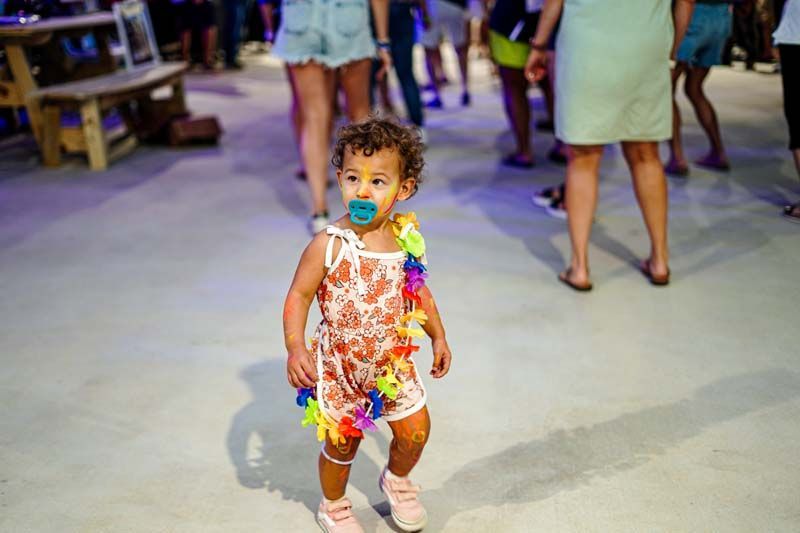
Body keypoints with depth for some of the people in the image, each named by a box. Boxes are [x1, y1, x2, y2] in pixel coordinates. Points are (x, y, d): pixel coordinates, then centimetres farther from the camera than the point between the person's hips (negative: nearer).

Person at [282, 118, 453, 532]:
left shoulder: (407, 239, -9)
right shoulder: (328, 245, -22)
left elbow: (418, 290, 8)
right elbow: (298, 296, -16)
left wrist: (438, 337, 12)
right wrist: (295, 348, -29)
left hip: (393, 362, 4)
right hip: (339, 368, -3)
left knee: (415, 432, 13)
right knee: (341, 443, 12)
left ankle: (397, 480, 47)